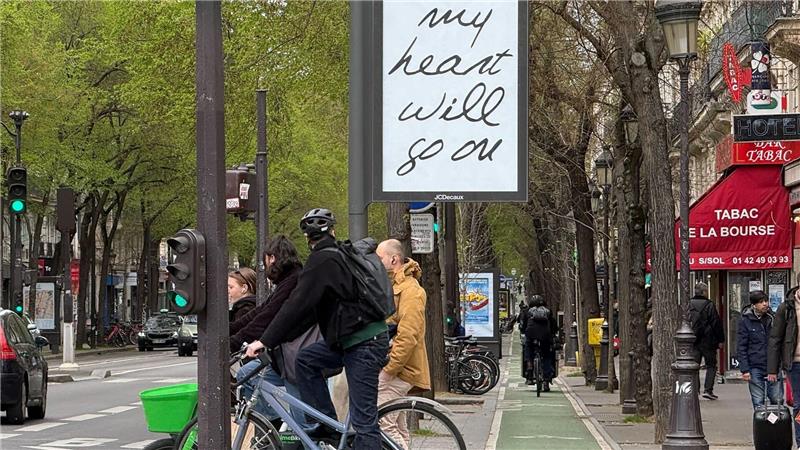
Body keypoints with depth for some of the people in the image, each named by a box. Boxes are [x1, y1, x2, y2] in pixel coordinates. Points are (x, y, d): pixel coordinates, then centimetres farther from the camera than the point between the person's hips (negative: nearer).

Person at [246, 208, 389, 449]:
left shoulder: (322, 262, -12)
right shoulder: (341, 256, 15)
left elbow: (296, 305, -17)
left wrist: (265, 341, -15)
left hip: (364, 346, -9)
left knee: (363, 419, -8)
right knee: (305, 359, 13)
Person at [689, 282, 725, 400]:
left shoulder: (689, 304, 4)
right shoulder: (709, 305, -11)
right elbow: (716, 323, -9)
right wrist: (720, 339, 0)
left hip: (693, 341, 4)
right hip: (707, 341, -4)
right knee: (711, 365, 6)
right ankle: (708, 389, -2)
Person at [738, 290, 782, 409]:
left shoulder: (773, 318, 6)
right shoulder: (746, 321, -1)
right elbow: (741, 347, -2)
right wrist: (744, 370, -9)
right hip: (755, 367, -2)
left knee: (778, 400, 1)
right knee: (758, 403, 1)